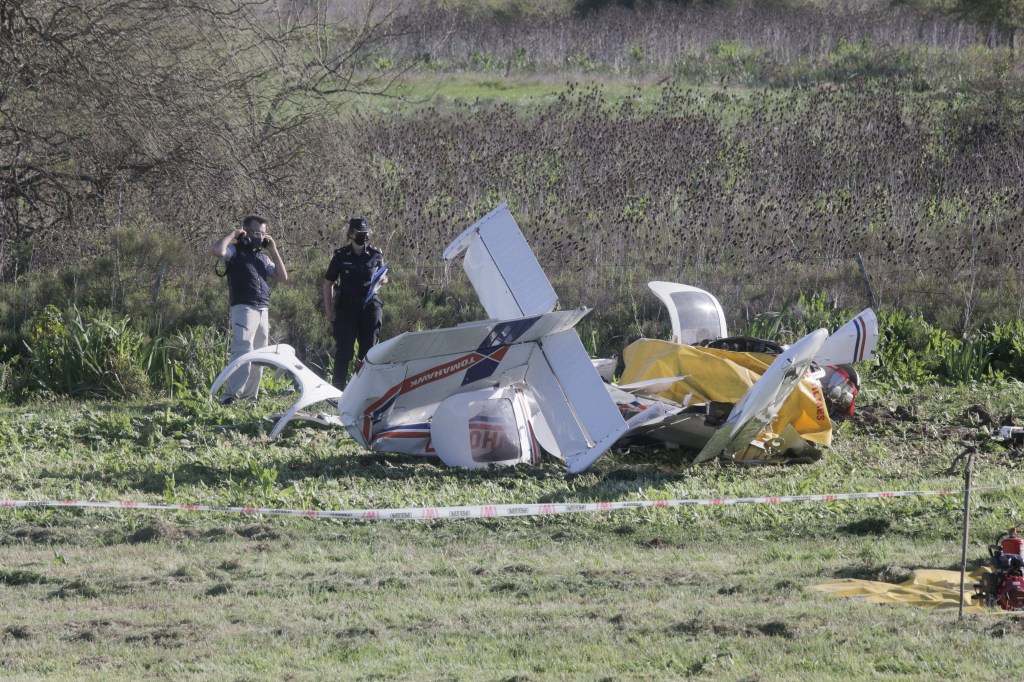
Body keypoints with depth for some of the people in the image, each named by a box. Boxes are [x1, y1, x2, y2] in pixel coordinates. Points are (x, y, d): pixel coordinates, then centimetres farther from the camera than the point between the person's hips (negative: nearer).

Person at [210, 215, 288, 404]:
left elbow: (283, 277, 14)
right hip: (243, 308, -7)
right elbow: (217, 249, -19)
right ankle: (231, 395, -23)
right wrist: (233, 234, -5)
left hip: (263, 311, 7)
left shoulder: (264, 257, 22)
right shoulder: (236, 251, 2)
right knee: (243, 351, -19)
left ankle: (249, 395, 9)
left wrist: (273, 250, 12)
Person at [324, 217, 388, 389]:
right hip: (346, 307, -3)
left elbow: (384, 278, 19)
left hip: (370, 306, 3)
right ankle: (338, 386, -3)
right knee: (344, 350, -6)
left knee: (368, 349, 7)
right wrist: (329, 310, -2)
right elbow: (328, 283, 4)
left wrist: (382, 279, -7)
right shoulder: (341, 256, -1)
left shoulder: (375, 254, 7)